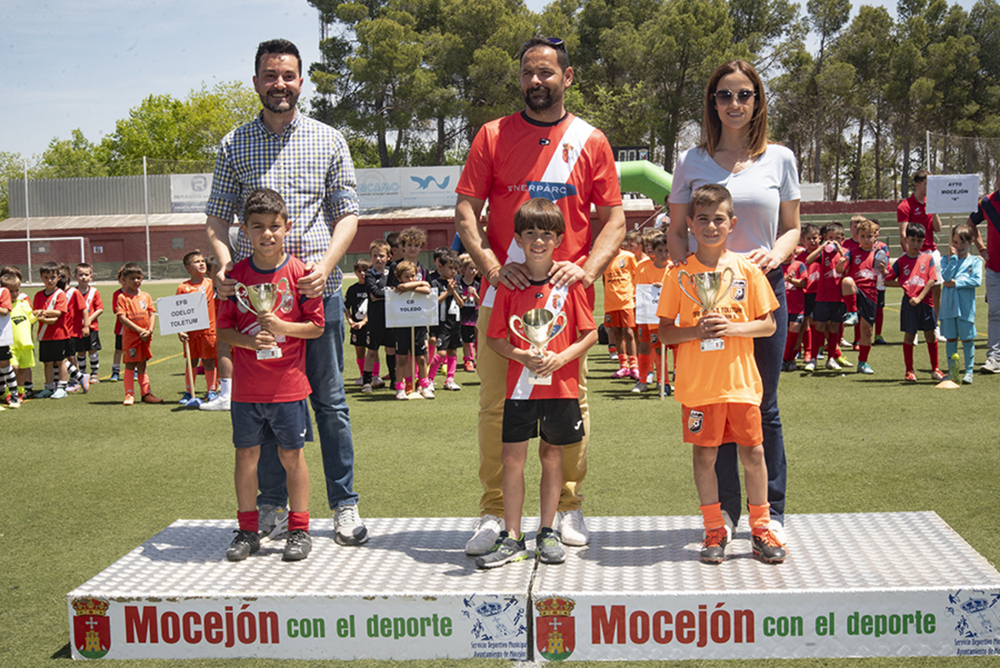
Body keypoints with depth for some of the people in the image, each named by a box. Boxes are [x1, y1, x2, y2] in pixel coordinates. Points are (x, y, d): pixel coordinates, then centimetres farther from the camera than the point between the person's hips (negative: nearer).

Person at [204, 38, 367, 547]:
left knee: (330, 400, 3)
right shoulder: (233, 146, 9)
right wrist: (224, 263, -11)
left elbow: (347, 215, 5)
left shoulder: (329, 141, 7)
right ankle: (272, 505, 18)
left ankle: (345, 505, 11)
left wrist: (325, 263, -12)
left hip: (319, 290, -1)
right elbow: (217, 219, 9)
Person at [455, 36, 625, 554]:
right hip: (502, 292, 0)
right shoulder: (493, 136, 8)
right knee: (495, 404, 1)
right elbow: (465, 211, 4)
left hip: (567, 293, 0)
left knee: (571, 403, 5)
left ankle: (568, 507, 19)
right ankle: (493, 512, 10)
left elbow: (614, 220, 7)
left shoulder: (591, 141, 9)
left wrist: (586, 269, -10)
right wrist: (490, 265, -12)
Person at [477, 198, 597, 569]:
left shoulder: (570, 282, -2)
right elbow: (494, 337, 4)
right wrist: (522, 356, -13)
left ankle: (547, 532, 23)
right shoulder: (509, 284, 1)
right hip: (520, 385, 1)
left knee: (552, 455, 10)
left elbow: (590, 334, 1)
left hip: (561, 385, 0)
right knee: (512, 458, 1)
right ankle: (511, 539, 10)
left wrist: (561, 358, -14)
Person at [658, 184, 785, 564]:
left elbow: (769, 325, 4)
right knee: (705, 454, 5)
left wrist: (733, 327, -13)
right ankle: (714, 531, 19)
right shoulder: (679, 274, 1)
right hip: (697, 383, 0)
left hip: (741, 379, 0)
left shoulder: (747, 269, 2)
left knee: (753, 452, 3)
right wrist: (696, 331, -16)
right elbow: (665, 332, 3)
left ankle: (761, 529, 19)